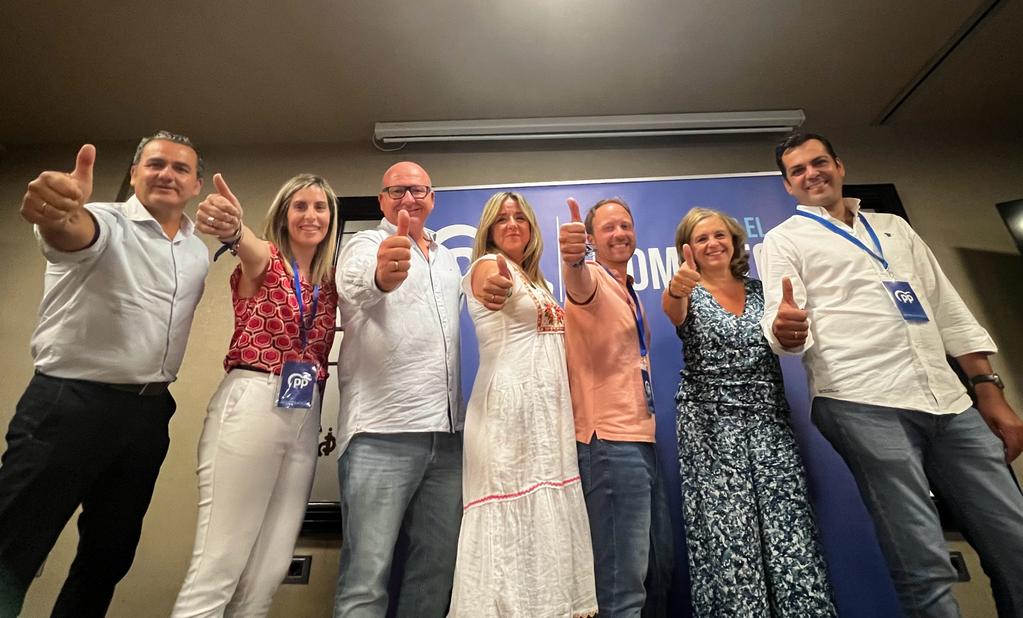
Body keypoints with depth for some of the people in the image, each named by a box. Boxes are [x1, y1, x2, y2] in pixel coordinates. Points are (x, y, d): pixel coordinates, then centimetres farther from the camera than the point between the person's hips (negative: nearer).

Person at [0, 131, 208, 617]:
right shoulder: (106, 222, -9)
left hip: (148, 414, 6)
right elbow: (74, 233, -34)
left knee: (110, 555, 17)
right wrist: (60, 216, -55)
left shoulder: (198, 252, 10)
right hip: (67, 404, -5)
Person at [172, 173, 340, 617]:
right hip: (250, 405, -5)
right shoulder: (265, 259, 0)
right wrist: (232, 229, -47)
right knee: (220, 563, -3)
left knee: (269, 570, 10)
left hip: (306, 416, 5)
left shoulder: (329, 282, 15)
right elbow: (249, 248, -24)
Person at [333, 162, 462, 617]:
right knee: (367, 574, 0)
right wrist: (380, 275, -48)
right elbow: (355, 284, -26)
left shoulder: (447, 258, 19)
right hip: (382, 431, -6)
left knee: (438, 567, 14)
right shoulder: (364, 244, 0)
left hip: (447, 432, 6)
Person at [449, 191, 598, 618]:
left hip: (549, 410, 8)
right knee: (512, 519, -4)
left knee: (546, 516, 13)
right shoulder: (489, 265, -4)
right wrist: (495, 289, -53)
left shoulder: (538, 282, 20)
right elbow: (497, 291, -29)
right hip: (508, 407, -8)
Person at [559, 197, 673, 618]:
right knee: (622, 584, -4)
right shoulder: (594, 279, -8)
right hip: (609, 441, -9)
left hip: (641, 438, 9)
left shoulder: (630, 293, 17)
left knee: (660, 567, 22)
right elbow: (579, 285, -35)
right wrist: (572, 260, -54)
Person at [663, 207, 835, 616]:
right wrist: (676, 289, -41)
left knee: (789, 530, -4)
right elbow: (673, 311, -19)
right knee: (728, 536, -6)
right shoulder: (690, 294, 4)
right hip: (710, 423, -3)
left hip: (768, 420, 3)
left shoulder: (760, 290, 14)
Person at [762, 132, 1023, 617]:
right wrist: (785, 329, -31)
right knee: (925, 567, -6)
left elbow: (950, 310, 20)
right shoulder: (784, 239, 6)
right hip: (862, 405, -5)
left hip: (949, 400, 6)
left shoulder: (894, 226, 23)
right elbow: (783, 327, -6)